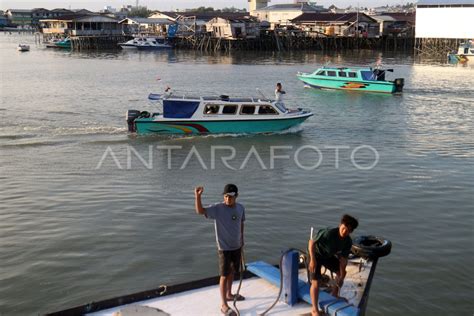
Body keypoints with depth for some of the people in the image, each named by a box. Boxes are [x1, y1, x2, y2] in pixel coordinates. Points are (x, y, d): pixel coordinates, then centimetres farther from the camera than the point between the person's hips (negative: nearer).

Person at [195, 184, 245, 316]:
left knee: (232, 272, 21)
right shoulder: (217, 208, -19)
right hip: (224, 248, -6)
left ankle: (229, 294, 41)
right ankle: (224, 305, 6)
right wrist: (197, 196, -49)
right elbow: (200, 211, -33)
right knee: (224, 275, -2)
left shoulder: (240, 208, -2)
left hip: (236, 246, 6)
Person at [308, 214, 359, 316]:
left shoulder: (348, 242, -17)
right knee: (316, 282, -14)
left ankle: (334, 294, 38)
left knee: (342, 272, 15)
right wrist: (312, 260, -29)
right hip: (316, 255, -7)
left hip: (329, 256, 7)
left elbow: (343, 258, -8)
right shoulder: (329, 233, -36)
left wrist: (341, 276, -10)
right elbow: (311, 242, -27)